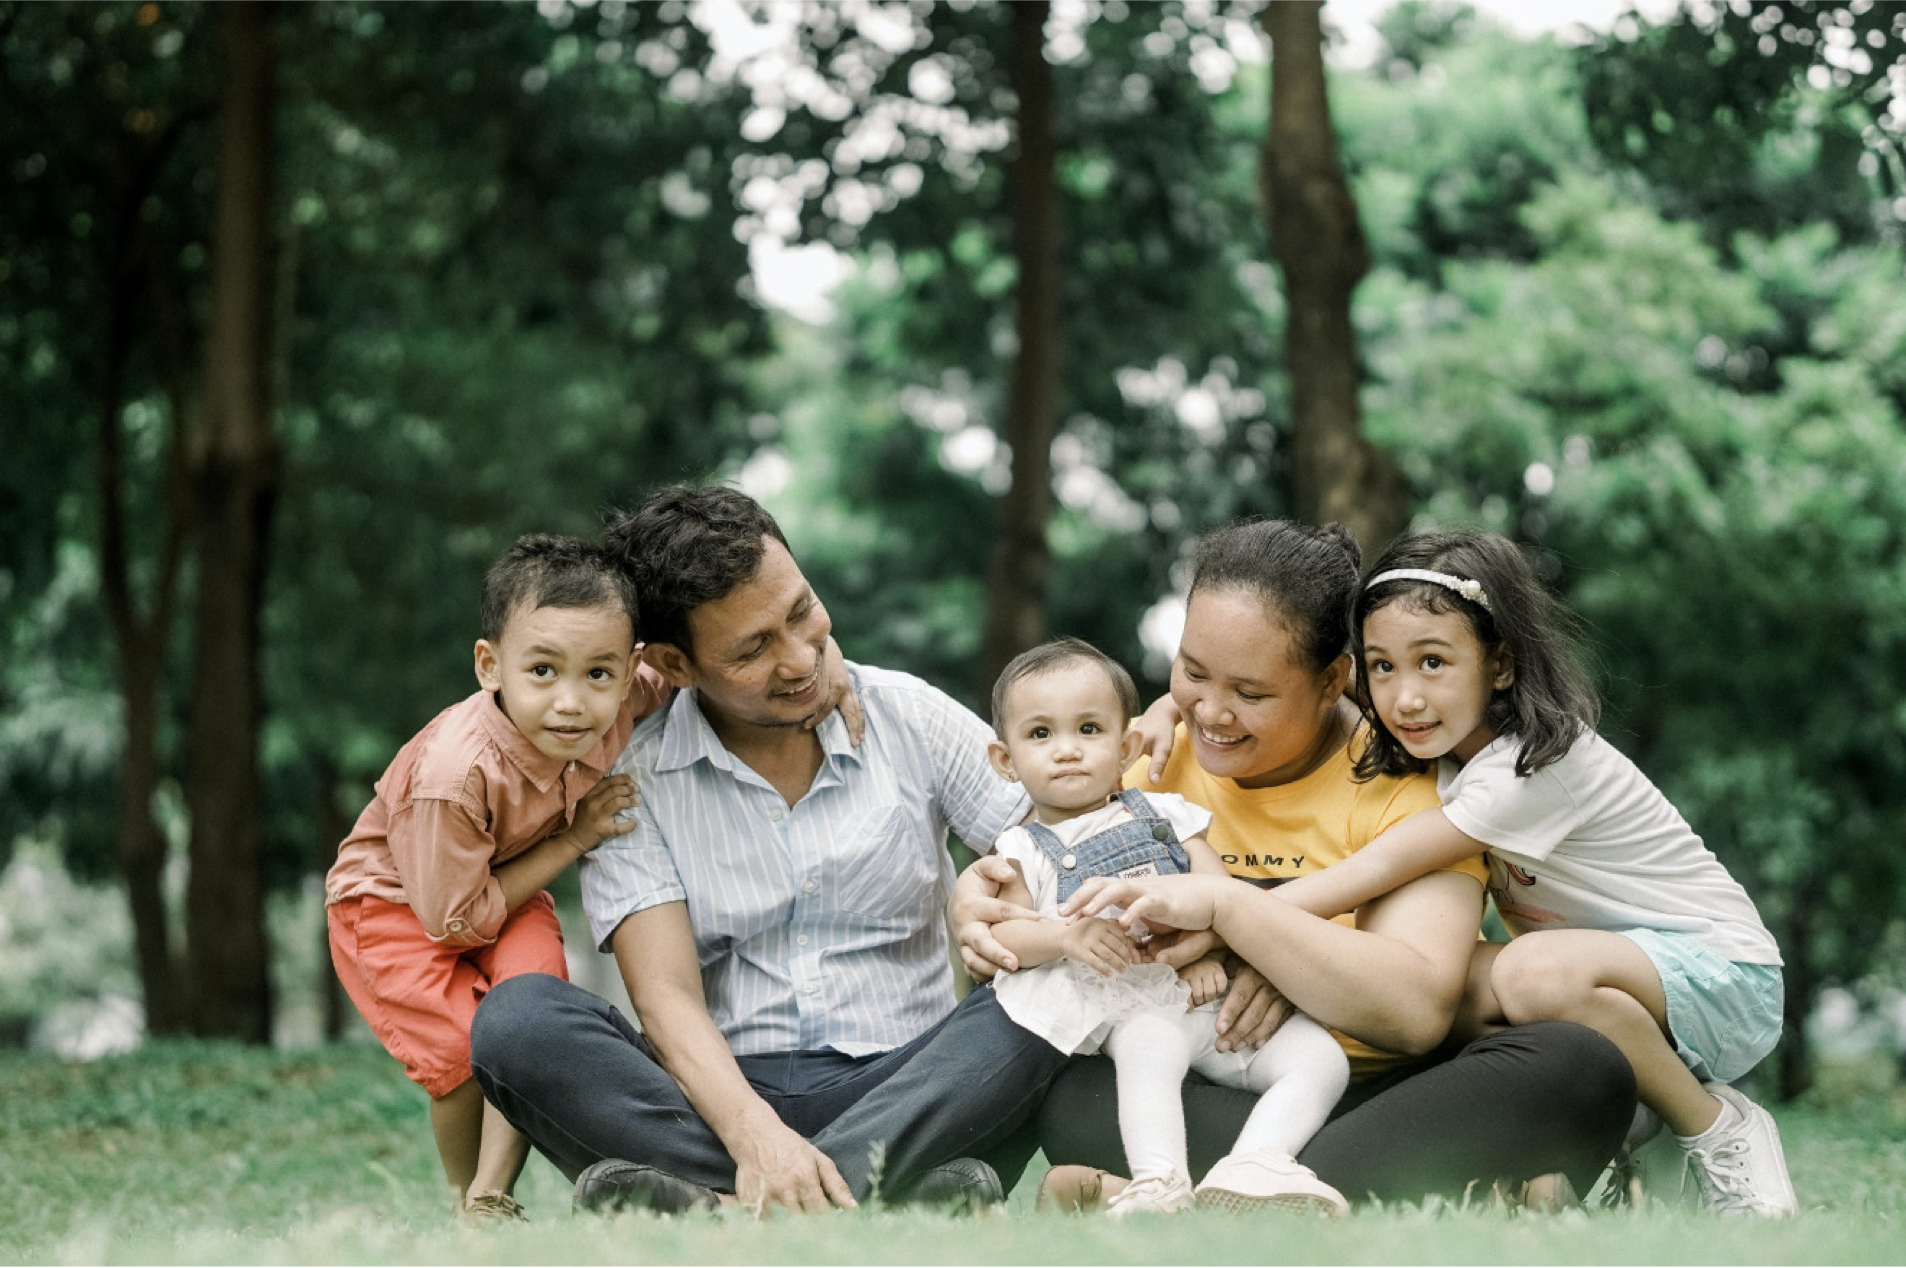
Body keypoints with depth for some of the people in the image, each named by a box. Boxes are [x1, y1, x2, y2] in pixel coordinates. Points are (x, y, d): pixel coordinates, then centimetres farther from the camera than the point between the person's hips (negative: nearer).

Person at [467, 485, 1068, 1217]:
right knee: (517, 1017, -26)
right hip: (724, 1096, -1)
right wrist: (753, 1134, -30)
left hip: (902, 1089, 1)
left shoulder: (909, 717, 7)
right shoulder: (632, 781, 1)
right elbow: (667, 997, -11)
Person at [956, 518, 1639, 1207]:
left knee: (1582, 1066, -32)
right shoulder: (1158, 761, 7)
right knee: (1065, 1092, -31)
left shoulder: (1400, 780, -5)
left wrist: (1223, 903, -24)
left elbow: (1419, 1010, -19)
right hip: (1206, 1105, 2)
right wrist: (974, 905, -12)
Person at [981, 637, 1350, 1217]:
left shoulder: (1165, 814, 20)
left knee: (1320, 1058, -18)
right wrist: (1067, 935, -20)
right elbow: (1004, 935, 1)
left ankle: (1250, 1167, -37)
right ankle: (1160, 1185, -52)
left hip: (1210, 993, 4)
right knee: (1150, 1049, -38)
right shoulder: (1026, 849, 14)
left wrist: (1209, 952, -11)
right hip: (1134, 1005, -4)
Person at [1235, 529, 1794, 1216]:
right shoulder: (1450, 746, -1)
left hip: (1723, 979, -7)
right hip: (1613, 962, 7)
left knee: (1539, 972, -36)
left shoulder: (1539, 768, -25)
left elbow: (1380, 871, -29)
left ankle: (1721, 1130, -13)